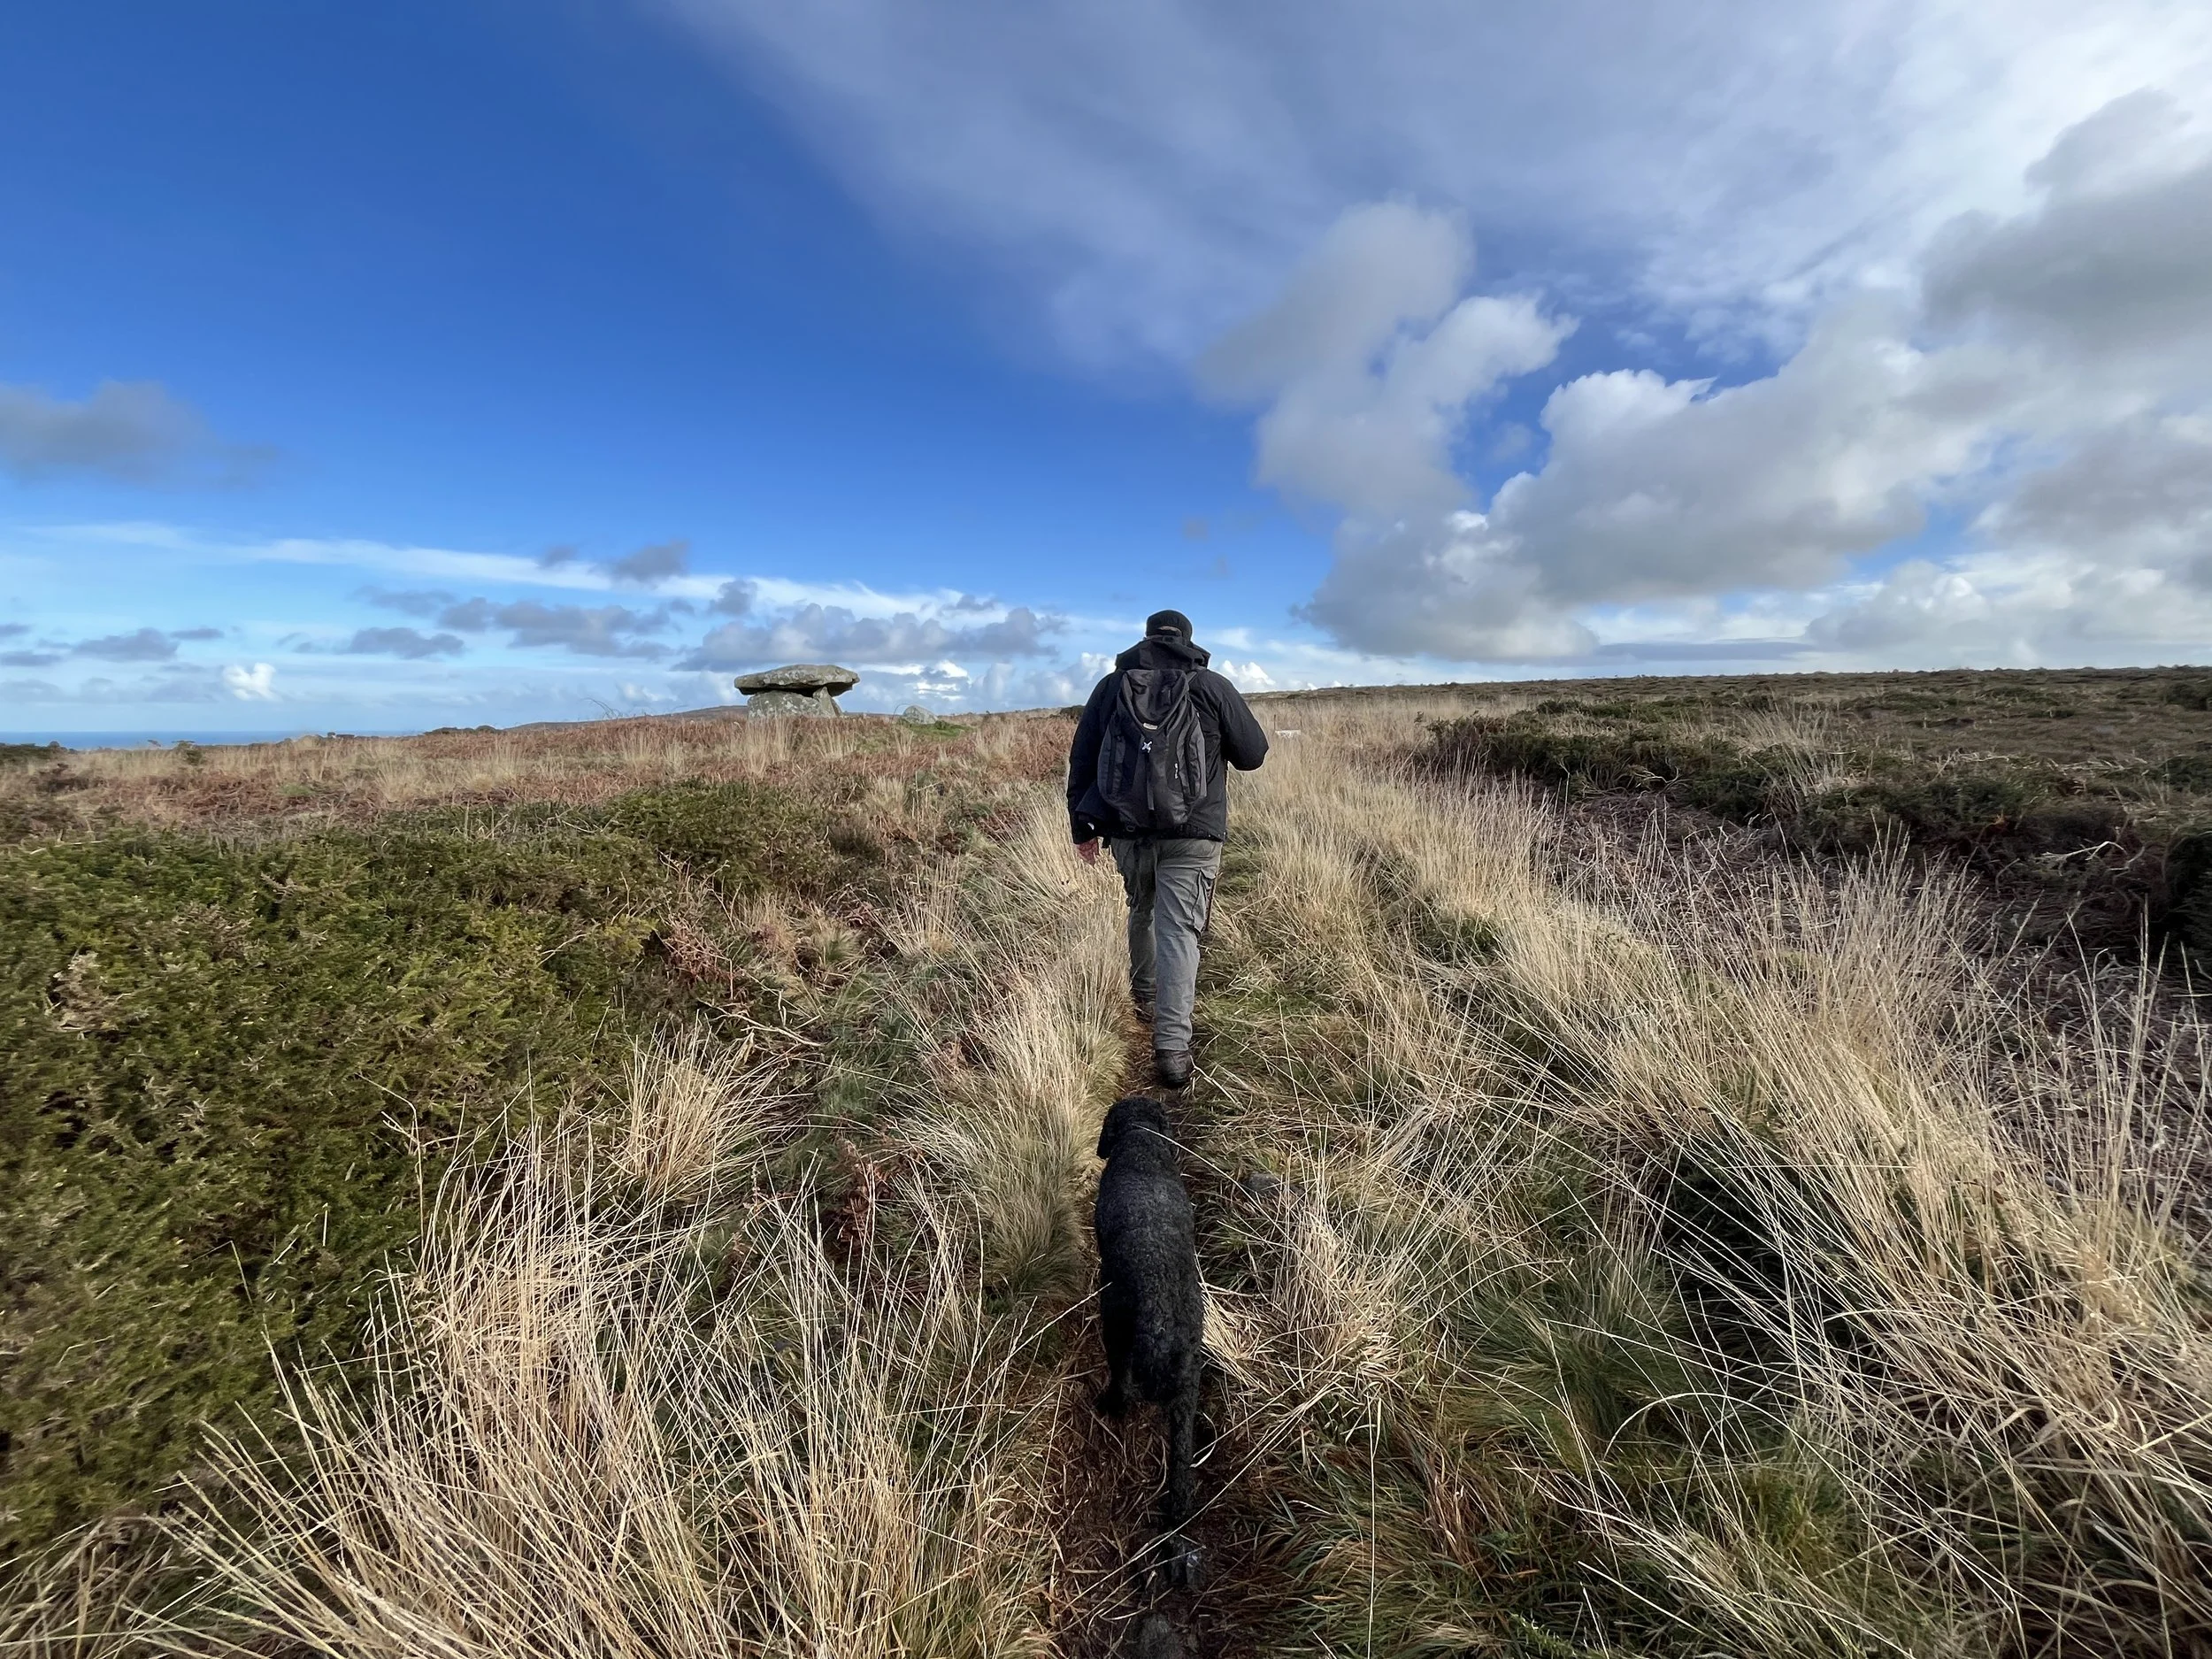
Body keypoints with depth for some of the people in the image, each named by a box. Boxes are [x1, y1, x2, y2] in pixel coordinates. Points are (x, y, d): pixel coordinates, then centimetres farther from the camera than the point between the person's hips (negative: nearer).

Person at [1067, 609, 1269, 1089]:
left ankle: (1144, 995, 43)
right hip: (1192, 835, -3)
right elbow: (1253, 754, 3)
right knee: (1178, 932, -3)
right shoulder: (1213, 687, -1)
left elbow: (1081, 761, 8)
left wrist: (1081, 826, 16)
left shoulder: (1110, 686, 6)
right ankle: (1172, 1047, -10)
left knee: (1142, 913, 25)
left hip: (1127, 832, 3)